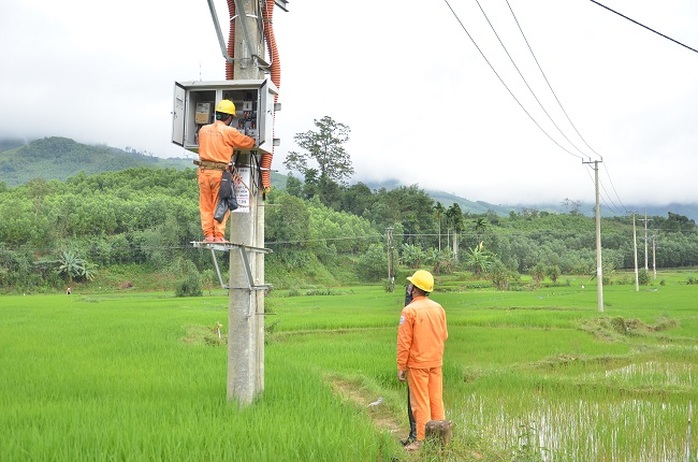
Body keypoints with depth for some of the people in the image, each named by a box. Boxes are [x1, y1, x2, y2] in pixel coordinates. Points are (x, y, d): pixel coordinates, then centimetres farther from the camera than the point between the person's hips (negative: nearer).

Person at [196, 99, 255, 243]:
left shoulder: (203, 130, 10)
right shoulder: (229, 132, -5)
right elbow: (249, 143, 3)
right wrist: (254, 140, 27)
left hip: (203, 170, 4)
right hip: (220, 172, -4)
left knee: (205, 205, 10)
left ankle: (208, 234, 11)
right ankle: (219, 235, 4)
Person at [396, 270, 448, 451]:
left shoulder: (409, 311, -15)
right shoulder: (439, 308, 2)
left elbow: (404, 342, -14)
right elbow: (444, 335, 9)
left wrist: (401, 366, -7)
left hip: (417, 364, -5)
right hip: (436, 363, 5)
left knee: (420, 402, 2)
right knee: (437, 400, 12)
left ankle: (421, 440, 6)